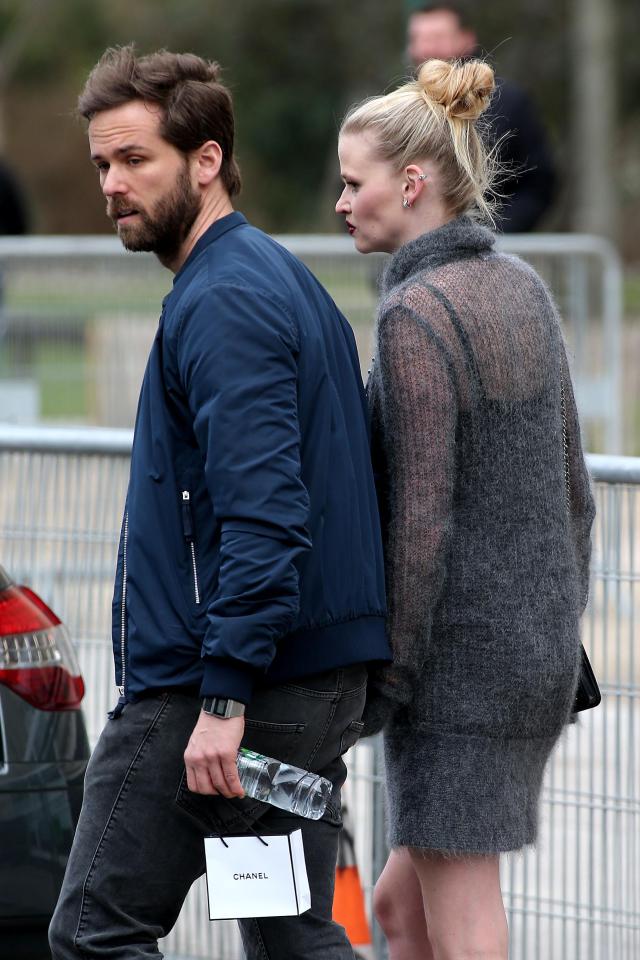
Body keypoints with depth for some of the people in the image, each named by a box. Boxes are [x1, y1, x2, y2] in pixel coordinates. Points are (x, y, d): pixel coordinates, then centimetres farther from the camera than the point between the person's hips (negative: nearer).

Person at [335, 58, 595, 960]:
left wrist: (382, 682, -14)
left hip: (460, 656, -9)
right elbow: (571, 488, 14)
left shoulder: (417, 315, -16)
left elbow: (421, 520, -19)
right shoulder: (522, 288, 9)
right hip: (540, 647, 9)